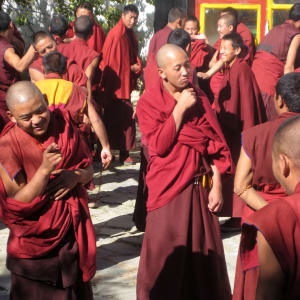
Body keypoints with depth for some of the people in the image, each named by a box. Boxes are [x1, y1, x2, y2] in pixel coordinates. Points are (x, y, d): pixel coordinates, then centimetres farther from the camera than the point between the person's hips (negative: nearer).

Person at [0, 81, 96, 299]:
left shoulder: (64, 126, -3)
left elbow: (89, 170, 6)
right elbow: (18, 202, -17)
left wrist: (75, 176, -17)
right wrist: (45, 169, -30)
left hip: (74, 233, 4)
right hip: (34, 242, -4)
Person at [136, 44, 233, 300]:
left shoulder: (199, 98, 6)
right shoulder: (148, 103, -6)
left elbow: (215, 143, 4)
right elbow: (159, 146, -17)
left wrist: (217, 186, -2)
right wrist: (180, 109, -17)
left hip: (201, 188, 4)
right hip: (169, 187, -4)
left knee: (205, 252, 9)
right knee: (166, 254, 1)